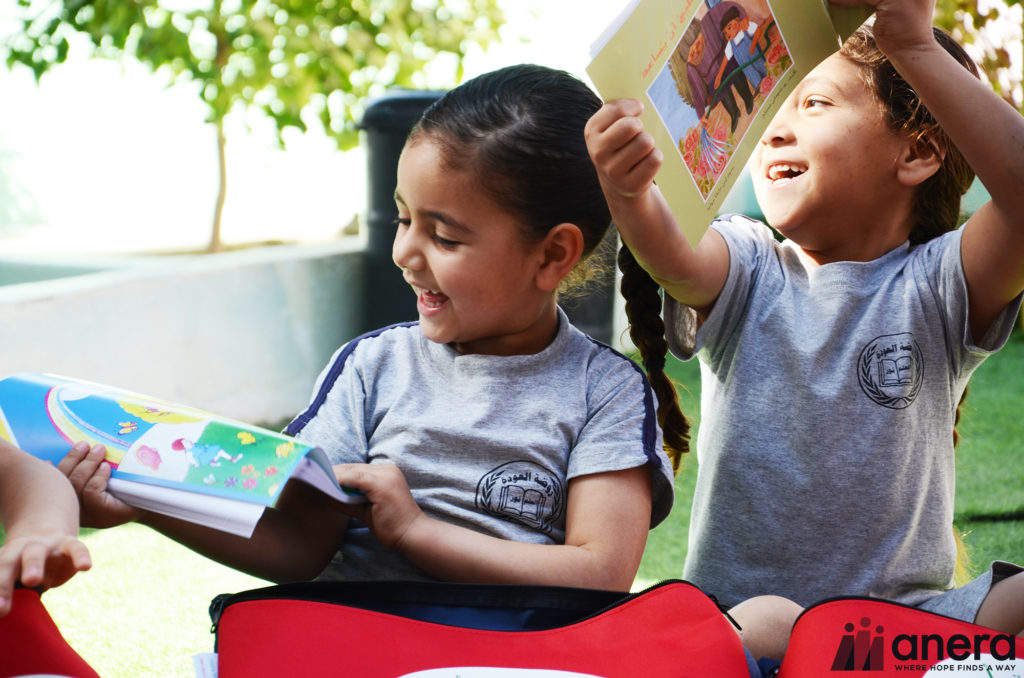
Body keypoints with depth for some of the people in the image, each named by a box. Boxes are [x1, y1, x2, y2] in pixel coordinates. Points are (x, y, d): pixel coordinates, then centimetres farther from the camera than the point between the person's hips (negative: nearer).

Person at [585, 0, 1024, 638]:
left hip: (904, 614, 0)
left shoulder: (935, 285, 0)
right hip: (731, 605, 0)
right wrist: (628, 192, -45)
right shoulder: (747, 266, 3)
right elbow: (673, 257, -21)